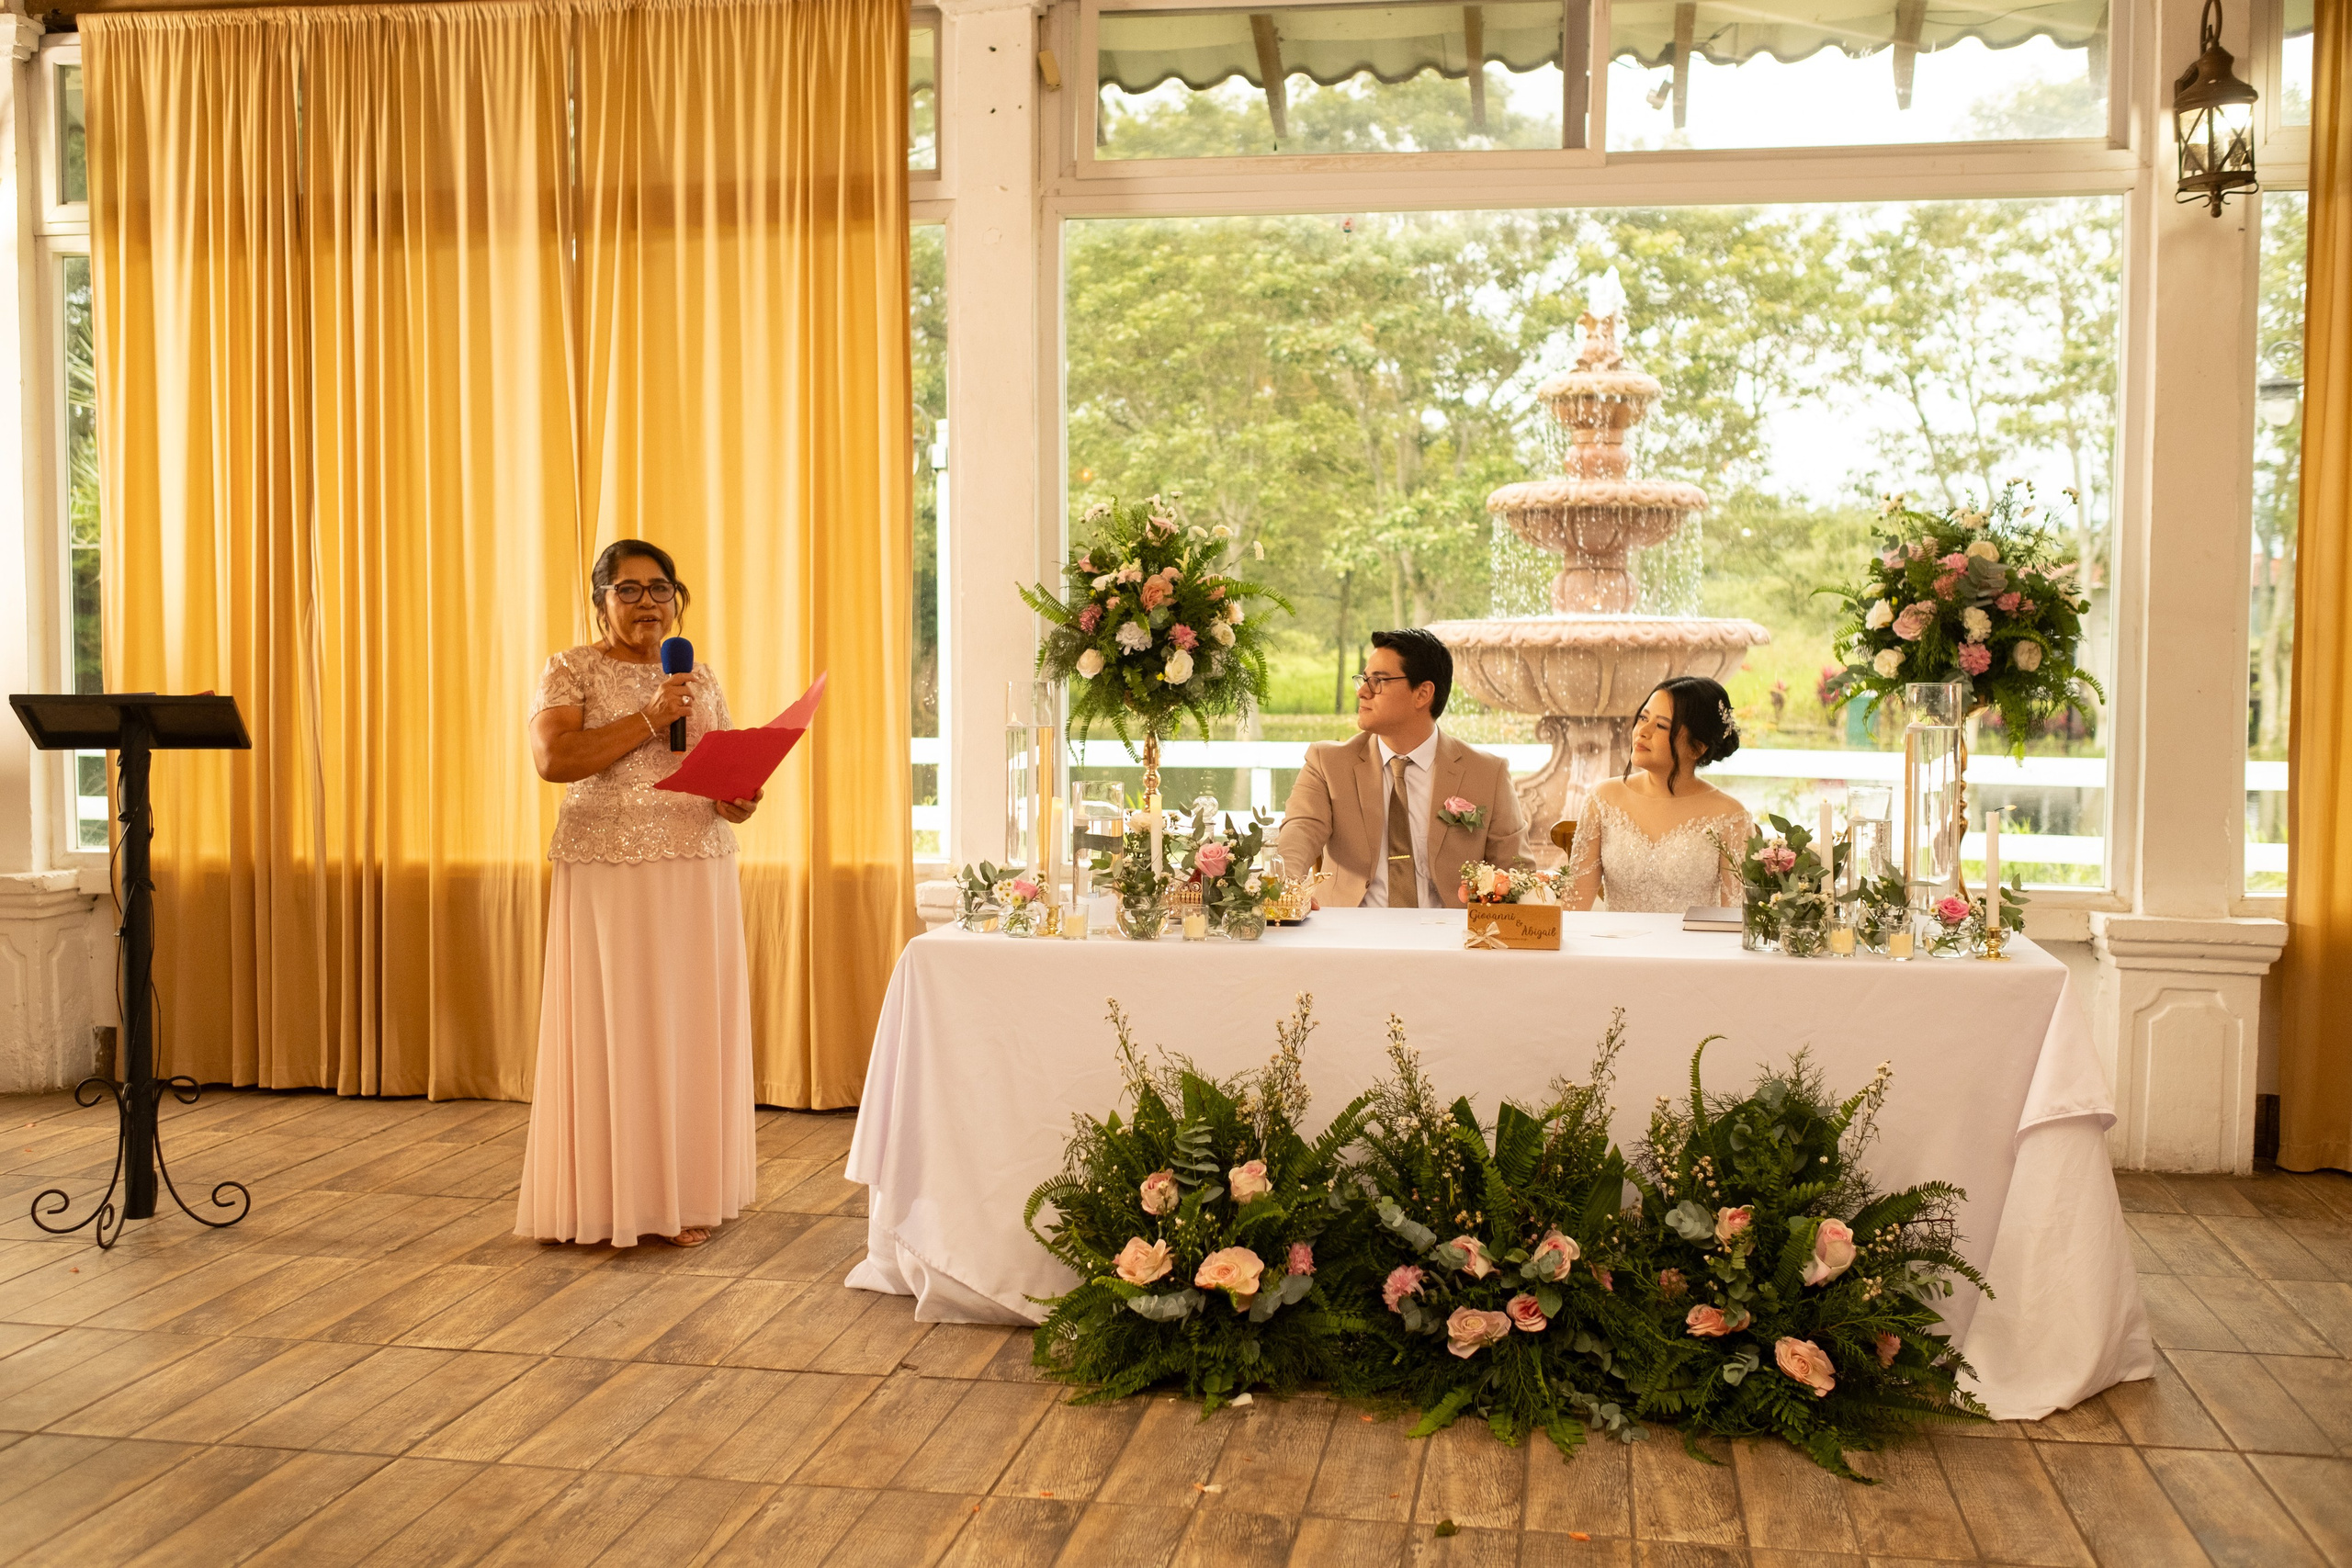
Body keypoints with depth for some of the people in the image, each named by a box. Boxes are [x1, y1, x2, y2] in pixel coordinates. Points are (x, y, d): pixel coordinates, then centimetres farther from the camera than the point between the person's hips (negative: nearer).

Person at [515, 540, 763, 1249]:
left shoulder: (700, 679, 14)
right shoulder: (571, 672, 1)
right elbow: (553, 757, -15)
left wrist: (740, 800, -6)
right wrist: (648, 720, -19)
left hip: (697, 878, 4)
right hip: (607, 876, -4)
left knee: (691, 1025, 5)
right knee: (612, 1028, -2)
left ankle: (686, 1194, 15)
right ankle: (611, 1196, 8)